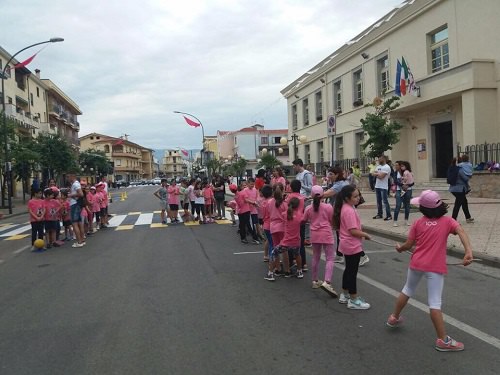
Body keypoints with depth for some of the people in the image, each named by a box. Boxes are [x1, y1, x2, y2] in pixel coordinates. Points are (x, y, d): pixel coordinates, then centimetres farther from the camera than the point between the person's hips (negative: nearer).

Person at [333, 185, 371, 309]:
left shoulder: (345, 208, 7)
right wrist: (365, 235, -12)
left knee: (349, 270, 20)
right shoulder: (349, 211, -24)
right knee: (352, 272, 0)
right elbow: (353, 231, -26)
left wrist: (362, 234, 10)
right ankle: (353, 300, 11)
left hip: (348, 245, 10)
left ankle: (344, 295, 32)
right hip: (353, 246, -10)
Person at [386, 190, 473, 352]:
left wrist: (399, 248, 23)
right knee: (435, 303, -2)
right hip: (435, 268, -3)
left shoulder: (418, 223, 1)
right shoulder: (447, 221, -2)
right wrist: (469, 252, -31)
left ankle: (394, 318, 40)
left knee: (407, 291, 23)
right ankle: (443, 340, 4)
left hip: (416, 264, 3)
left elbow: (409, 245, 2)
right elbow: (461, 232, -20)